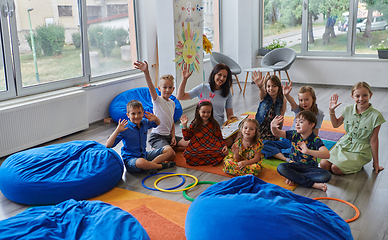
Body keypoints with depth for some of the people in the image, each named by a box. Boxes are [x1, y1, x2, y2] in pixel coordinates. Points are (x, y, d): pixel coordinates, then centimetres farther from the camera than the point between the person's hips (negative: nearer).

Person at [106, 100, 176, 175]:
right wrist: (117, 130, -35)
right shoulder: (125, 128, -17)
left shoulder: (145, 122, 1)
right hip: (130, 159, -6)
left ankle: (151, 164, -19)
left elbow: (157, 124, 24)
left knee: (169, 150, -2)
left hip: (145, 155, 7)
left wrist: (156, 119, -1)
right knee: (140, 162, -43)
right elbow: (108, 145, -22)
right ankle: (162, 165, -14)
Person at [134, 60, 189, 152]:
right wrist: (146, 72, -46)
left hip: (168, 135, 7)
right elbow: (151, 87, -29)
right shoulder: (157, 100, -10)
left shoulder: (172, 103, 11)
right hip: (157, 136, -7)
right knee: (171, 155, -28)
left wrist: (173, 137, 3)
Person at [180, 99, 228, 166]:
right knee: (188, 155, -32)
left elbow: (220, 138, 15)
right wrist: (184, 126, 0)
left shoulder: (214, 124, 12)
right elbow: (187, 138, 10)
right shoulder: (194, 124, 11)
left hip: (212, 148, 0)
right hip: (197, 149, 0)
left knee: (221, 153, -33)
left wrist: (224, 146, -3)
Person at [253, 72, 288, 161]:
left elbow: (280, 124, 9)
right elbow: (262, 91, -29)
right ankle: (285, 158, -42)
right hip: (259, 132, -2)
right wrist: (260, 86, -49)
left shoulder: (283, 101, 3)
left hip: (273, 135, 2)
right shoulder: (264, 97, 0)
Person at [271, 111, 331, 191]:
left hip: (310, 167, -2)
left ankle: (294, 177, -19)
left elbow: (327, 155, -33)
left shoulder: (315, 140, -16)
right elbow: (277, 133, -2)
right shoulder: (294, 134, -4)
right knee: (280, 167, -29)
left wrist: (308, 151, -50)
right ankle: (312, 184, -25)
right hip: (295, 165, 2)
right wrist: (273, 127, -29)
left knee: (326, 176, -29)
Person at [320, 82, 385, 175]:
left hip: (360, 151, -4)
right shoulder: (348, 110, -2)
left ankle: (358, 164, 6)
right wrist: (331, 110, -2)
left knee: (336, 168, -22)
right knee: (324, 164, -15)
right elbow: (336, 124, 15)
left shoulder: (375, 116, -14)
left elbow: (373, 140, -10)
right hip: (344, 144, 4)